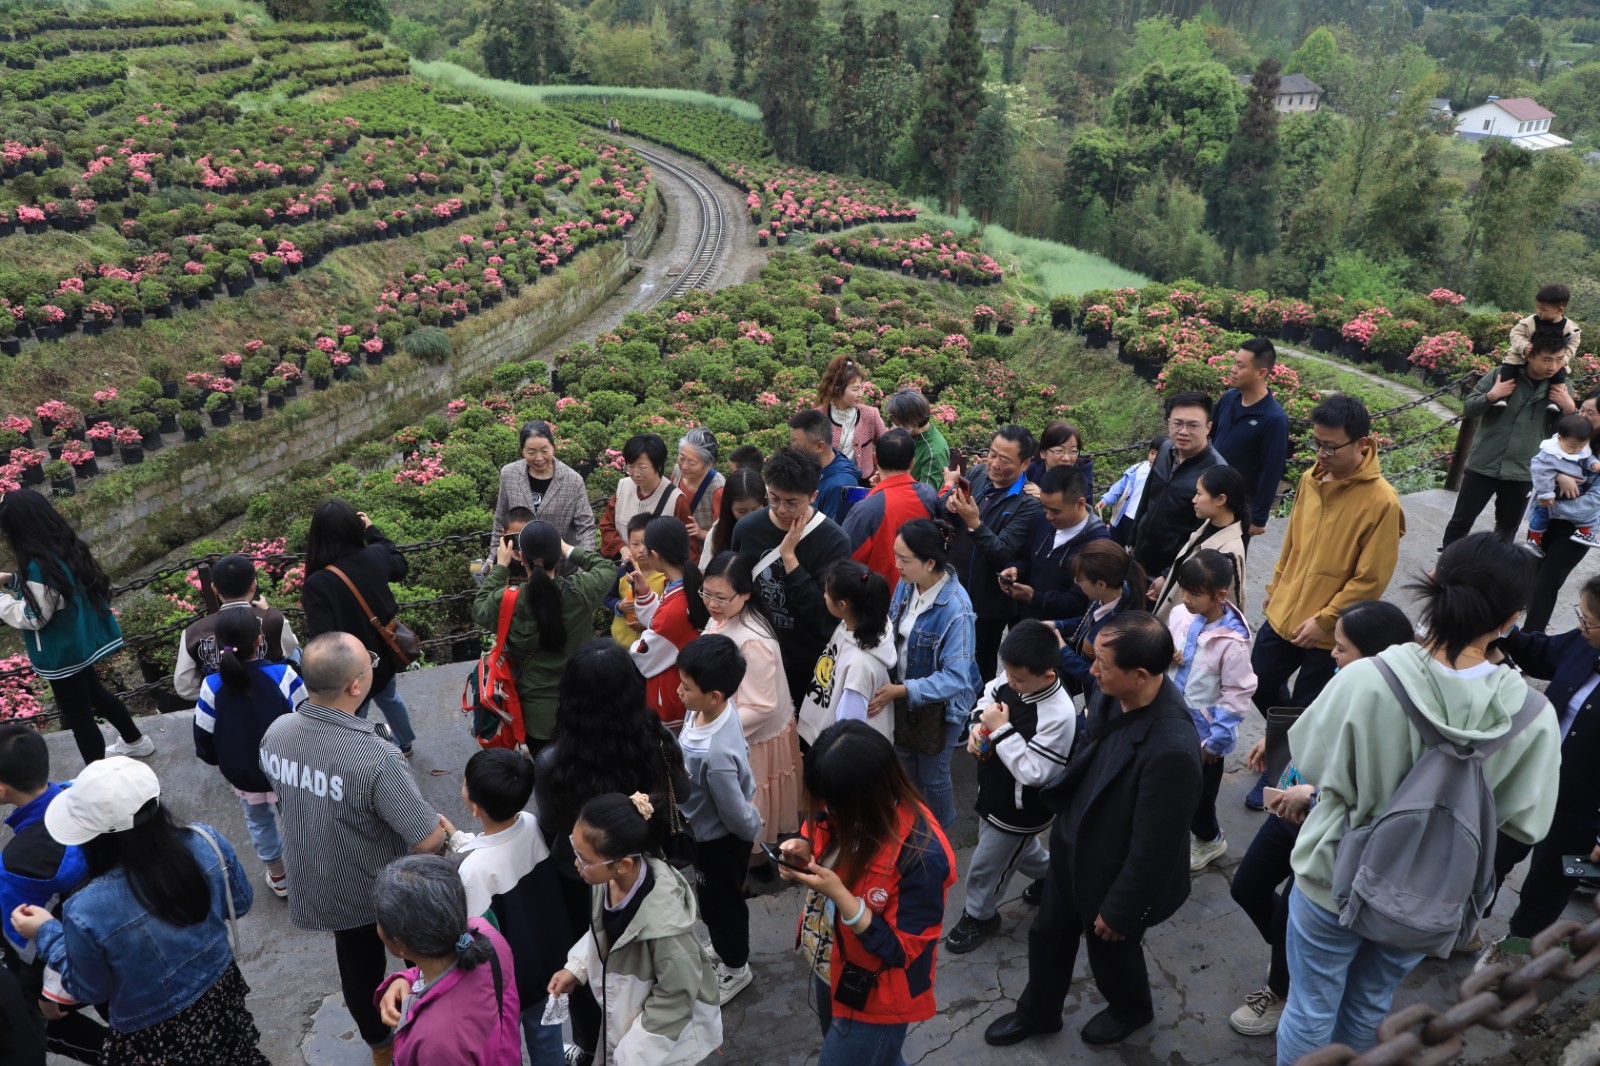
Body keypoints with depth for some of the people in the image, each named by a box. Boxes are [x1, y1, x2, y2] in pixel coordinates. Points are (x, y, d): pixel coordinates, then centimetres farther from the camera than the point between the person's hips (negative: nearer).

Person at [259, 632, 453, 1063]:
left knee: (356, 963, 29)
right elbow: (427, 842, -31)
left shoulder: (275, 733, -18)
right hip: (383, 892, -5)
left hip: (318, 887, 5)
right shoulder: (376, 758, -39)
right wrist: (442, 829, -8)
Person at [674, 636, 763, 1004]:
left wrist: (754, 831, -9)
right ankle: (724, 947, 58)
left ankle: (735, 969, 46)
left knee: (720, 901, 19)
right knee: (713, 898, 31)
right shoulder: (716, 707, -19)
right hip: (706, 831, 8)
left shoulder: (717, 755, -43)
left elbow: (736, 815, -28)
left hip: (720, 839, -8)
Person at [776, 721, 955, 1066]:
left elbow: (902, 950, -27)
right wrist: (804, 850, -17)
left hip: (874, 997, -7)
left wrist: (838, 893, -35)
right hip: (828, 967, 7)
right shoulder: (845, 810, -15)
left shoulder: (922, 854, -34)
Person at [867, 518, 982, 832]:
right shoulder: (906, 585, -12)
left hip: (938, 703, -6)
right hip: (904, 695, 6)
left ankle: (941, 834, 46)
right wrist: (889, 687, -12)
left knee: (932, 775, 16)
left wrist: (901, 691, -36)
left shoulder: (956, 609, -32)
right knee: (903, 765, 26)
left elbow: (955, 678, -31)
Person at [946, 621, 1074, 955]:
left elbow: (1033, 773, -34)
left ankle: (980, 916, 41)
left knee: (984, 867, 14)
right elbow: (986, 699, 7)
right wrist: (978, 727, -14)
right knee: (1019, 848, 33)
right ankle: (1049, 874, 61)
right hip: (994, 792, 7)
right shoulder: (1010, 678, -14)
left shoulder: (1059, 715, -36)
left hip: (1020, 810, -7)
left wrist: (1002, 730, -34)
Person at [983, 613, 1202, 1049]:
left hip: (1114, 874, -6)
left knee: (1111, 952, 24)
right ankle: (1037, 1012, 54)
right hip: (1073, 843, 6)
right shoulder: (1111, 695, -19)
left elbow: (1153, 847, -28)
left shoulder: (1171, 749, -40)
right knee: (1048, 934, 26)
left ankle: (1130, 1011, 58)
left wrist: (1120, 909, -15)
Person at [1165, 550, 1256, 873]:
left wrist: (1216, 740, -14)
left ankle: (1209, 840, 43)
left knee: (1199, 792, 14)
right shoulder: (1179, 614, -10)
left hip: (1203, 732, -5)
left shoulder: (1232, 641, -26)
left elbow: (1237, 696, -19)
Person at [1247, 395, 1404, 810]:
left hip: (1328, 634, -6)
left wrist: (1323, 620, -18)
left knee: (1305, 714, 9)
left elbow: (1370, 579, -19)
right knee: (1261, 688, 20)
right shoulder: (1310, 480, -2)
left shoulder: (1381, 502, -21)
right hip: (1282, 615, 7)